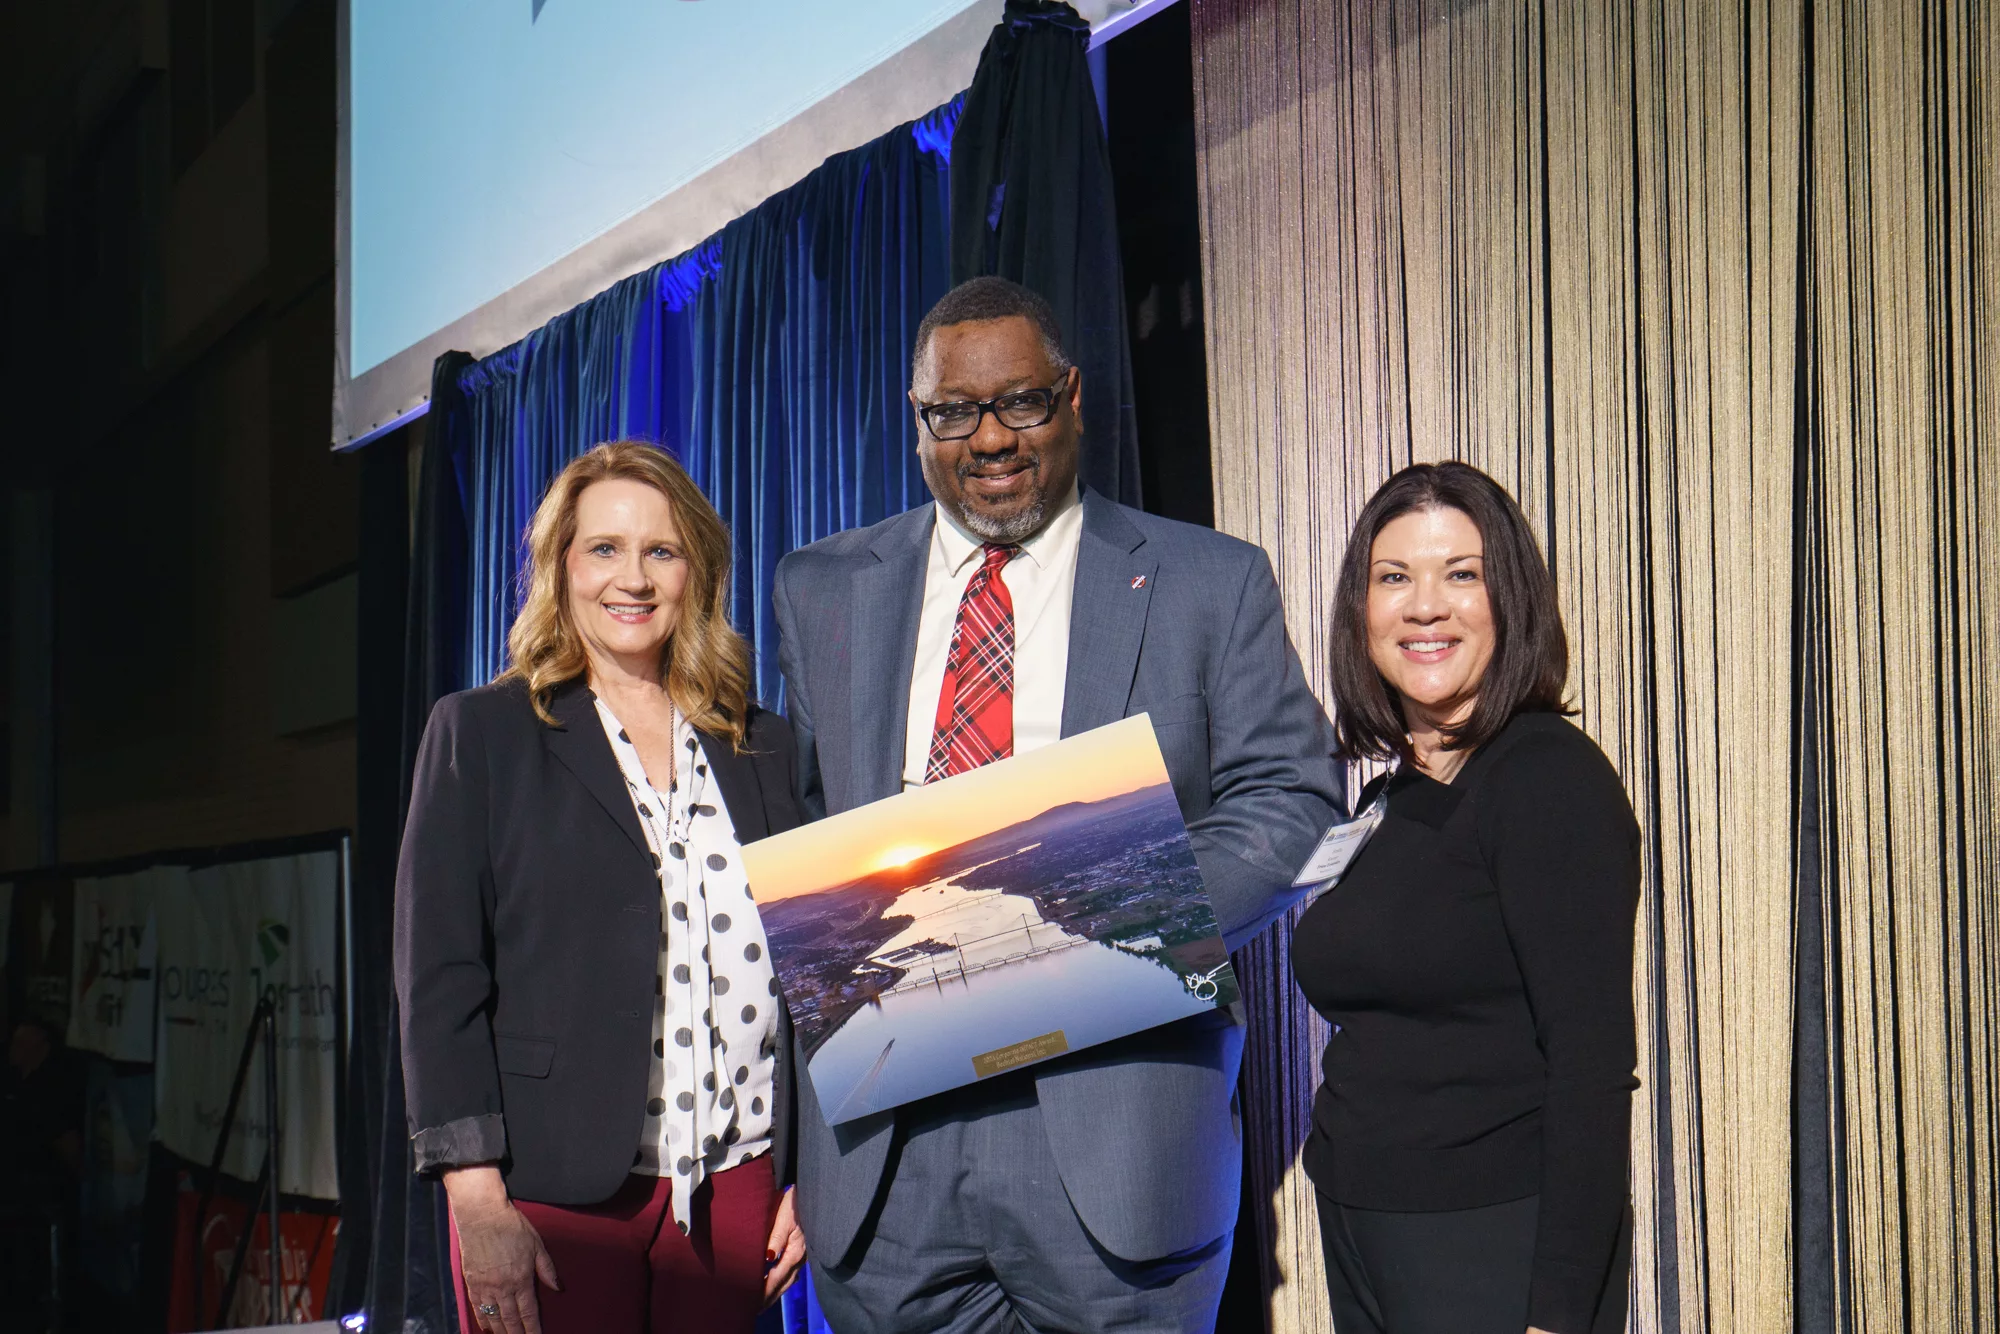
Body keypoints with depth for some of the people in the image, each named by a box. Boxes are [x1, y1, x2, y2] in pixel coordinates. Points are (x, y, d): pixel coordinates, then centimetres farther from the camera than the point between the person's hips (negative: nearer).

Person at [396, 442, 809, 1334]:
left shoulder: (760, 748, 12)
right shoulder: (481, 734, 4)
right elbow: (439, 976, -2)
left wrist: (807, 1178, 7)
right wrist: (476, 1201, -10)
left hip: (736, 1188, 3)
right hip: (556, 1189, -2)